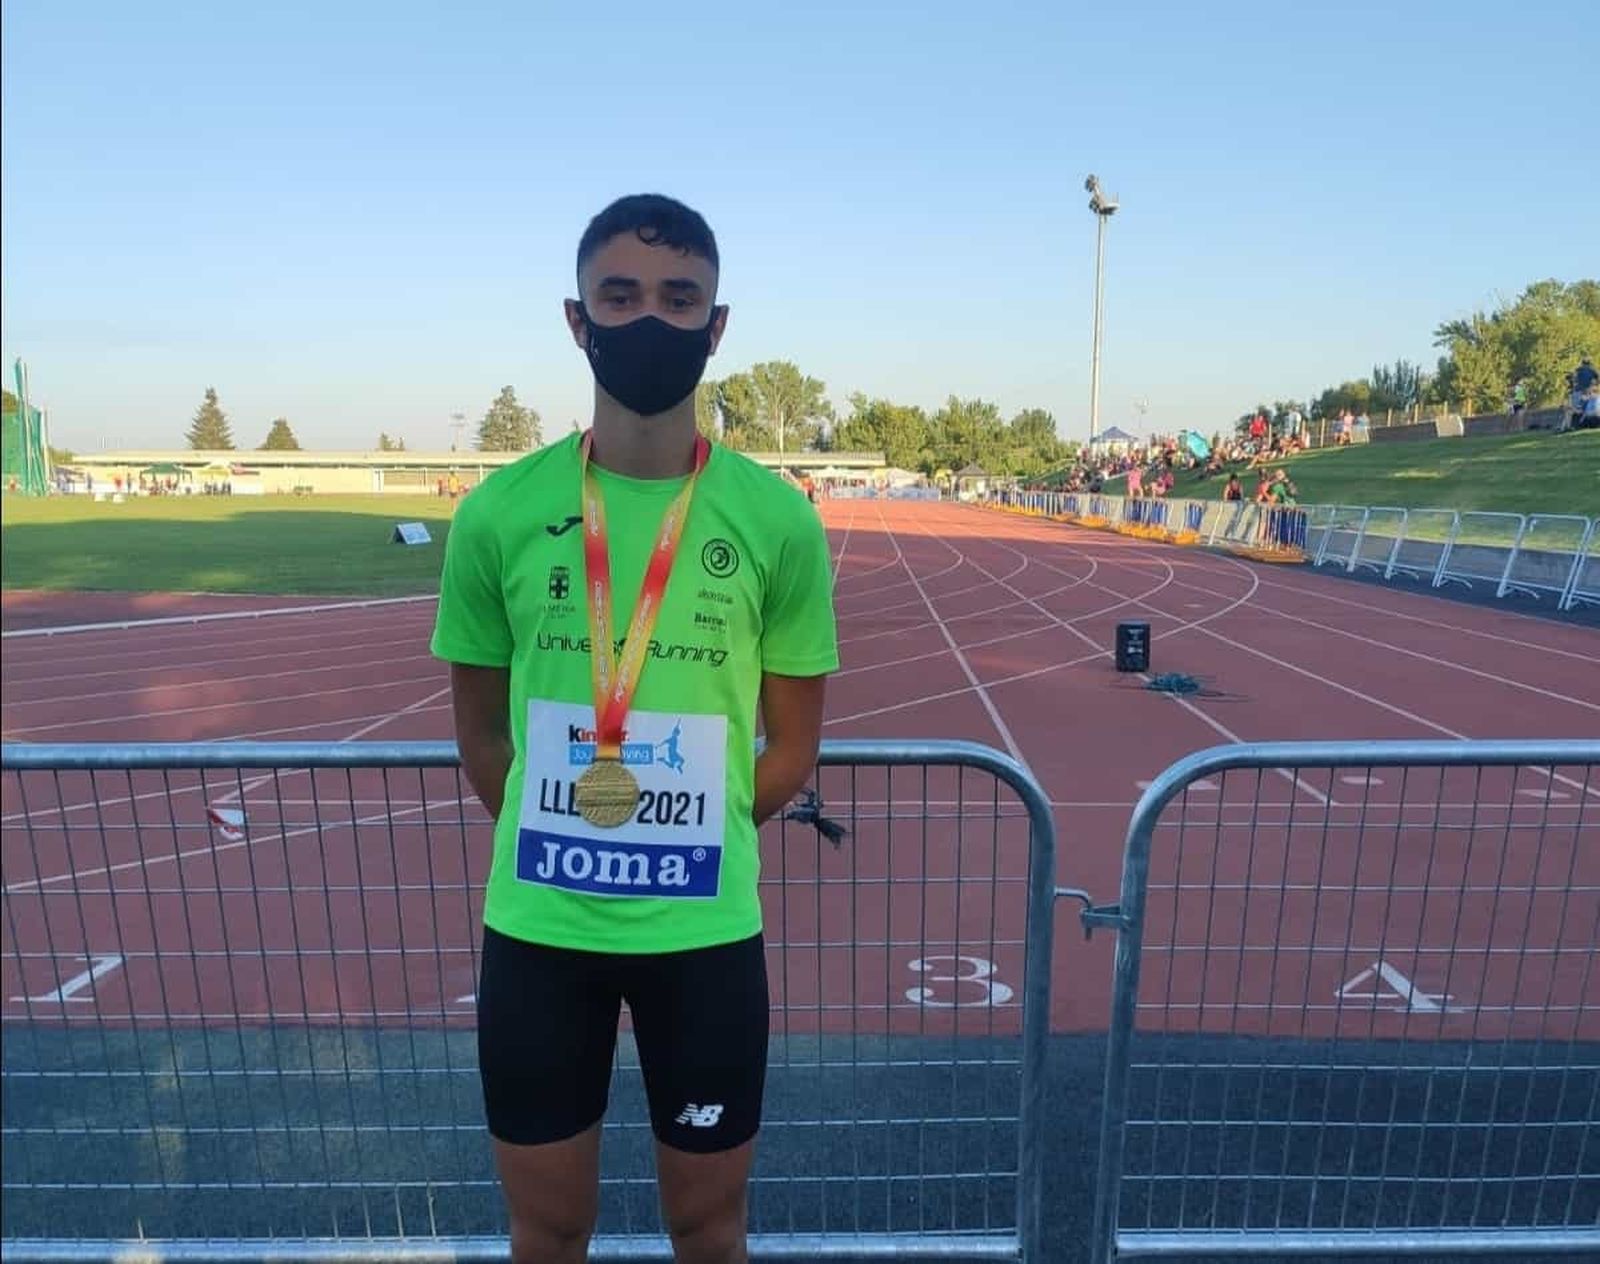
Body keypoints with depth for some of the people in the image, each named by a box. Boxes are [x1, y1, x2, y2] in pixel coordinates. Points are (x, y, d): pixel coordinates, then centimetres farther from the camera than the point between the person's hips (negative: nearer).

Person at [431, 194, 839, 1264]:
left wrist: (688, 845, 0)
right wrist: (562, 847, 3)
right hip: (537, 928, 1)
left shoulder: (777, 519, -8)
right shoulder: (500, 512, -6)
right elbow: (481, 729, 5)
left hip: (706, 932, 0)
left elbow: (793, 745, 1)